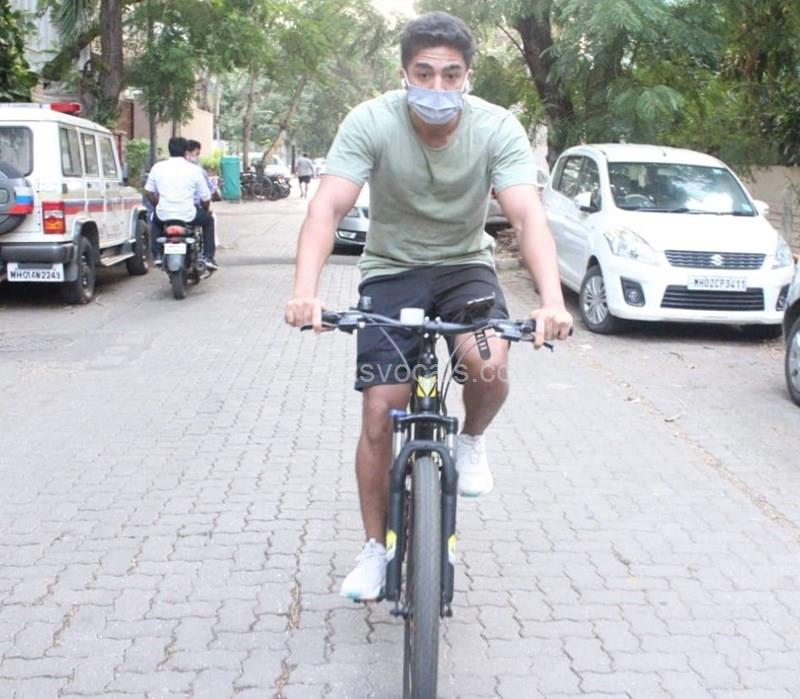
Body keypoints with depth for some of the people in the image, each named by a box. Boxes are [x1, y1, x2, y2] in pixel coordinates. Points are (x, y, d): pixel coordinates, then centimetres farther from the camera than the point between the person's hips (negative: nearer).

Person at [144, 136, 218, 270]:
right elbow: (206, 198, 2)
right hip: (188, 216, -2)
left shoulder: (157, 167, 4)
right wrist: (206, 210, 24)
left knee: (155, 220, 37)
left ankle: (157, 256, 28)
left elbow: (148, 191, 12)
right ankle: (208, 258, 18)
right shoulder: (194, 169, -2)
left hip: (164, 215, 2)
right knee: (208, 220, 27)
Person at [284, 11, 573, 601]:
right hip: (392, 270, 0)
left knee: (490, 363, -31)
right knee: (379, 413, -5)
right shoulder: (371, 122, -20)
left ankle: (472, 441, 6)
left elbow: (529, 216, -29)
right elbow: (328, 207, -30)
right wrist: (306, 291, -47)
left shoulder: (497, 128, -19)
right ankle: (376, 549, 15)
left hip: (466, 265, 0)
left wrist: (552, 302, -46)